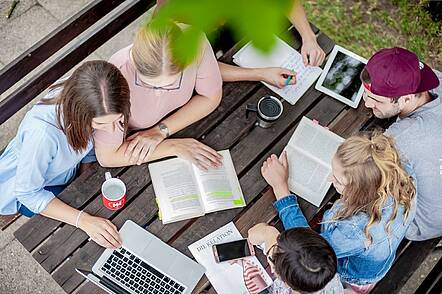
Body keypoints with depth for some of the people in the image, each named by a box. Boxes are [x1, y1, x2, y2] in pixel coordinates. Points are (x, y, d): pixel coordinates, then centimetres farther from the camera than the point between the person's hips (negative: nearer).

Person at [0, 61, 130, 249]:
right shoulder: (43, 131, -45)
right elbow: (28, 193, -31)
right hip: (29, 188, -4)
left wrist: (114, 121, -34)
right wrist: (83, 220, -39)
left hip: (68, 169, 5)